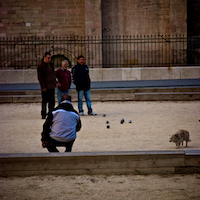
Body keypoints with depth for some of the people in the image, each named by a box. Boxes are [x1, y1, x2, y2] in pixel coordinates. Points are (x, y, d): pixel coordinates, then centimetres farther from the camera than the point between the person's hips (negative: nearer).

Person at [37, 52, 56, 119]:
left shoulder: (51, 65, 15)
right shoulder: (40, 66, -8)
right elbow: (40, 77, -10)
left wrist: (55, 83, 15)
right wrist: (43, 87, -14)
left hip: (52, 86, 7)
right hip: (45, 87, -7)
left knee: (52, 101, 9)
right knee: (45, 101, -1)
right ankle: (43, 115, 6)